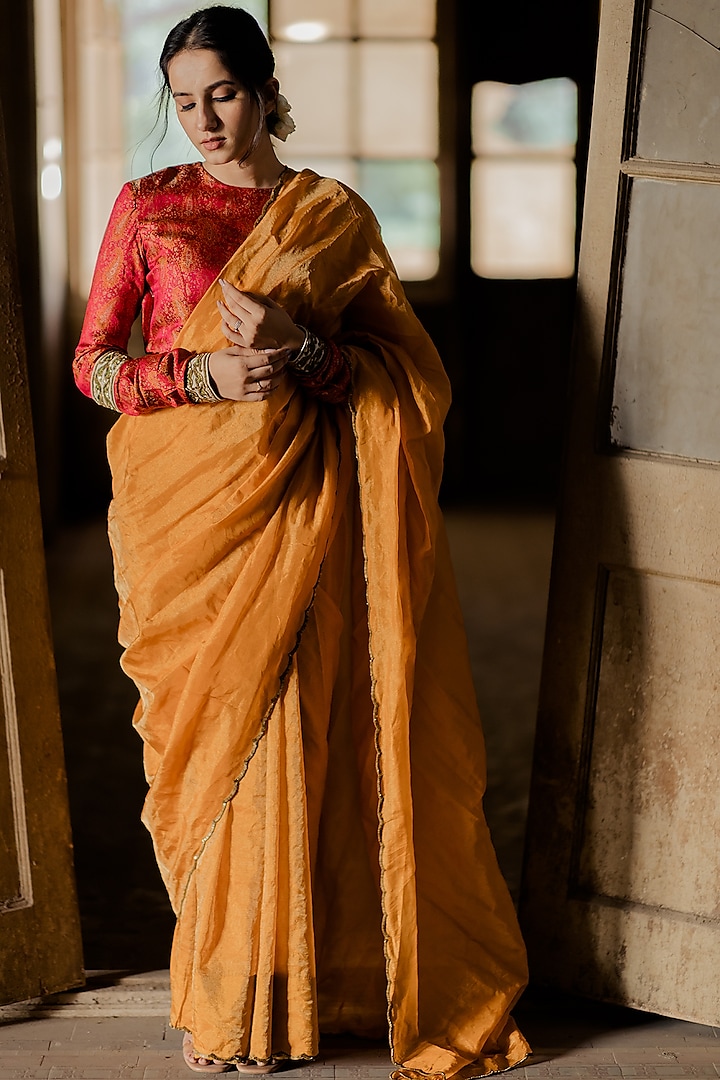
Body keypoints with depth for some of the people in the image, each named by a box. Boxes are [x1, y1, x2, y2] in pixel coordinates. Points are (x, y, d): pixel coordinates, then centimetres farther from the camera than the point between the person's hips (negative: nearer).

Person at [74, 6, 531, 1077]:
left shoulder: (336, 216, 7)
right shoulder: (146, 207, 7)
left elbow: (406, 372, 2)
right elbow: (93, 362, 3)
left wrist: (298, 351, -16)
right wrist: (203, 374, -15)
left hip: (292, 510, 0)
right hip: (181, 506, 0)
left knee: (276, 731, -3)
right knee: (206, 734, 1)